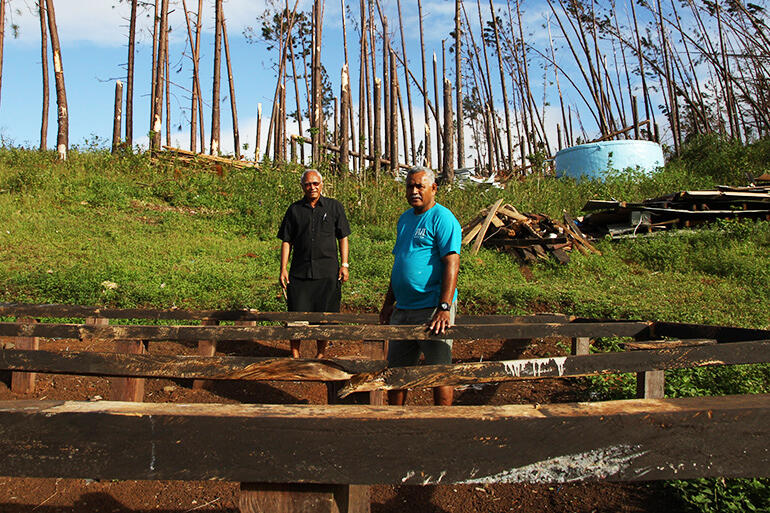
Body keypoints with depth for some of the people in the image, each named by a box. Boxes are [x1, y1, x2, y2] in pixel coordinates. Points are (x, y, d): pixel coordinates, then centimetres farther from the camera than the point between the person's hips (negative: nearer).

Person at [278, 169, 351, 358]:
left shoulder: (335, 207, 7)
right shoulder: (294, 209, 8)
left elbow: (343, 237, 8)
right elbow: (286, 241, 9)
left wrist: (344, 265, 1)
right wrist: (283, 269, 2)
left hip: (328, 271, 0)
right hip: (300, 271, 1)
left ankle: (321, 354, 22)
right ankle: (295, 353, 19)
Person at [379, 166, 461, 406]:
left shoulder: (442, 218, -9)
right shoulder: (405, 218, 16)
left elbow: (451, 264, -18)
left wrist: (444, 308, -26)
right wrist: (388, 302, 20)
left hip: (433, 309, -8)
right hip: (403, 309, 8)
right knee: (396, 368, 14)